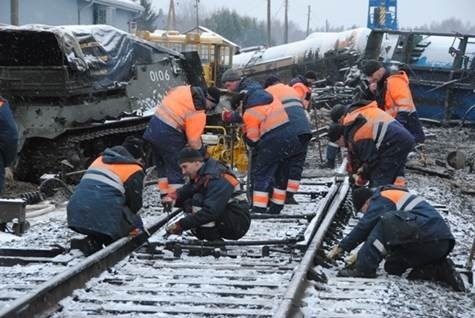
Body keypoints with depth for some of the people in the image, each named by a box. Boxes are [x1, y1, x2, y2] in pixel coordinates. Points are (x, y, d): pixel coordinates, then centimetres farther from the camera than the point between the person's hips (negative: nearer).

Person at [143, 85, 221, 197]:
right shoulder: (198, 113, -17)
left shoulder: (184, 89, 3)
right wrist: (203, 153, 3)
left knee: (162, 166, 18)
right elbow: (194, 140, -14)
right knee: (176, 170, -2)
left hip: (153, 129, 9)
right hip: (168, 136, -9)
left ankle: (165, 196, 23)